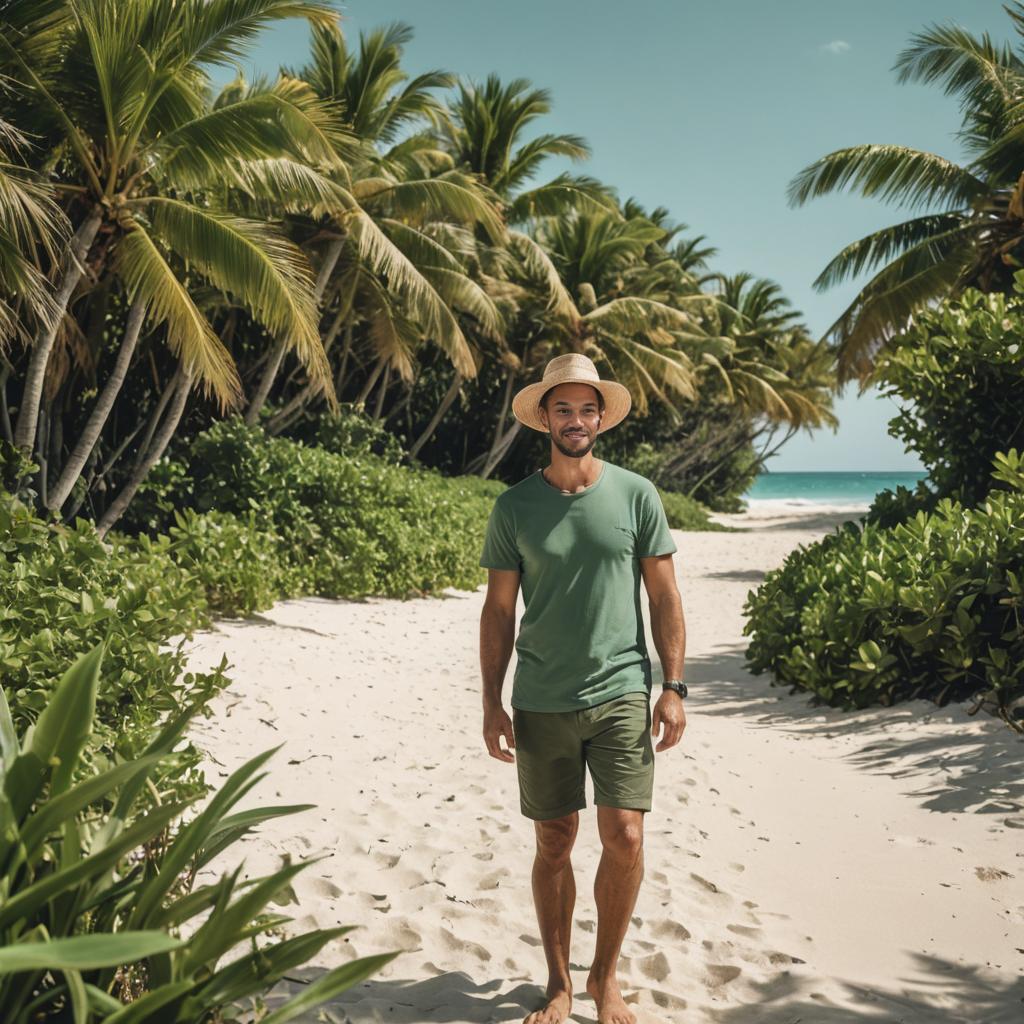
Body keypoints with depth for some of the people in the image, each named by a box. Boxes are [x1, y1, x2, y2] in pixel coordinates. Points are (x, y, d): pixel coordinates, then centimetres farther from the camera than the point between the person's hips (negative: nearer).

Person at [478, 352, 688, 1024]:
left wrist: (674, 687, -3)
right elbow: (499, 610, 5)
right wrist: (492, 704, 1)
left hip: (621, 694, 0)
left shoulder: (636, 495, 1)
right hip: (541, 703, 1)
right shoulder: (515, 507, 2)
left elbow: (665, 597, 4)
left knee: (624, 838, -4)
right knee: (554, 844, 8)